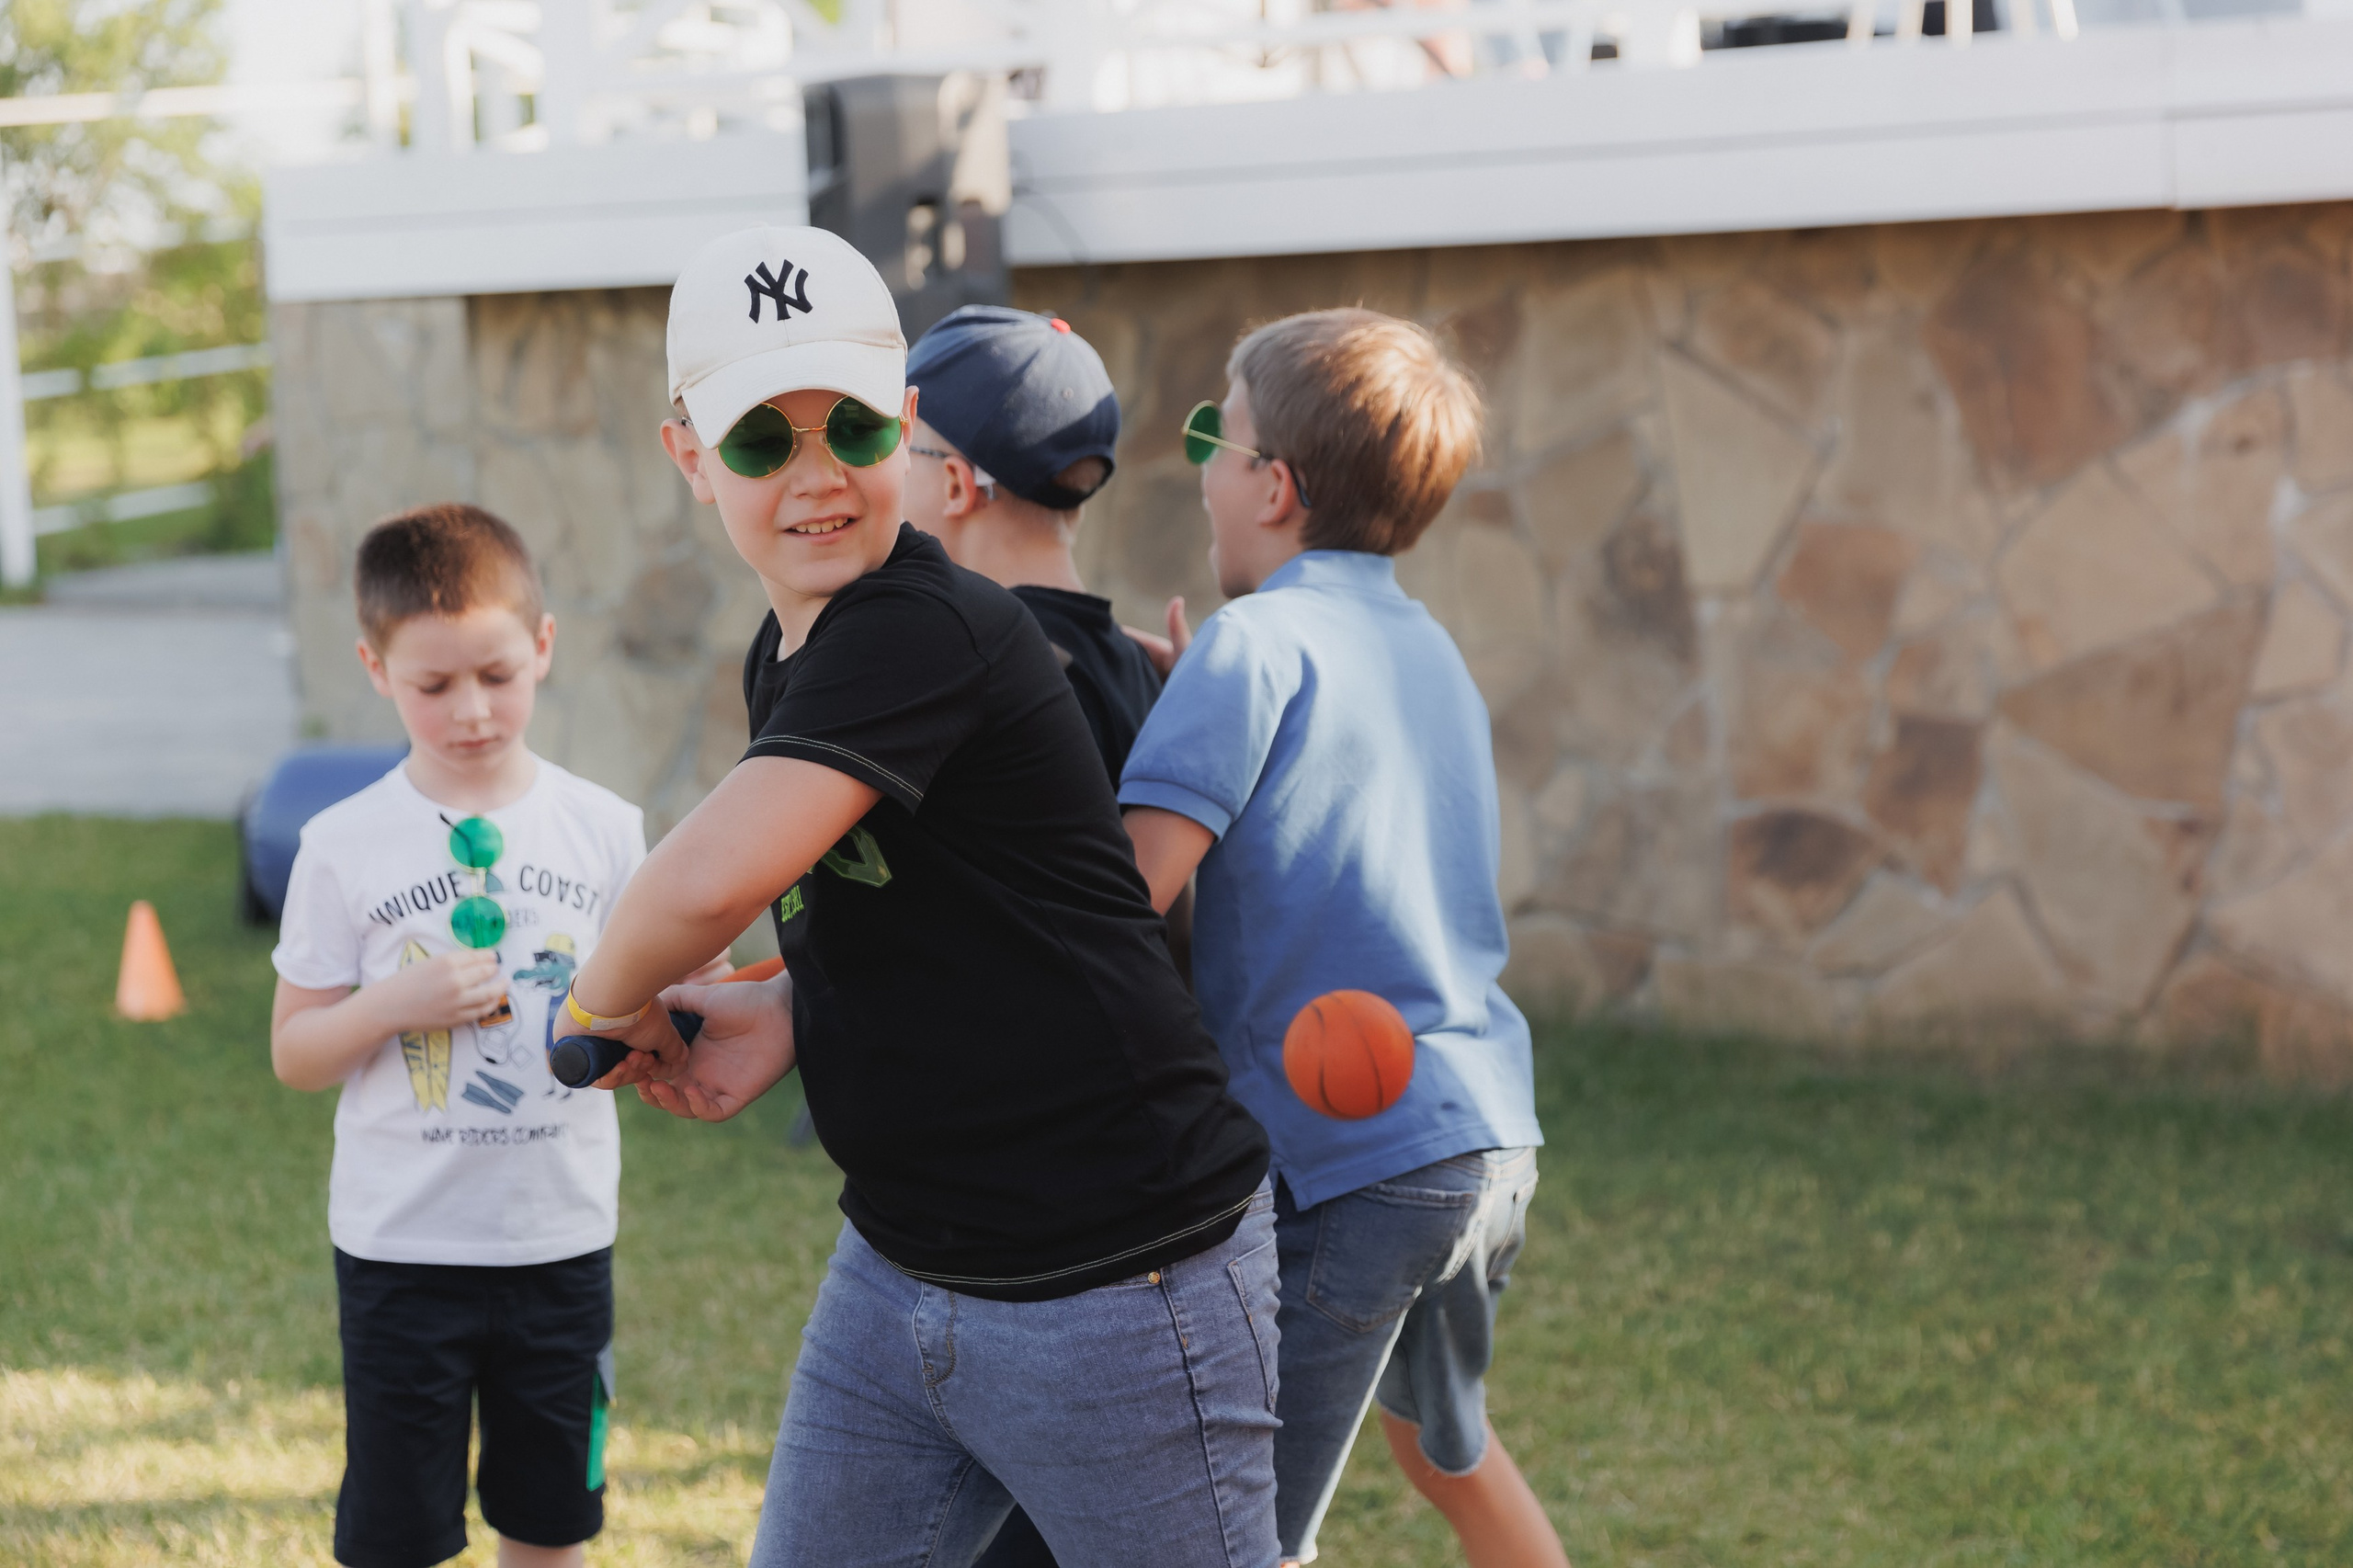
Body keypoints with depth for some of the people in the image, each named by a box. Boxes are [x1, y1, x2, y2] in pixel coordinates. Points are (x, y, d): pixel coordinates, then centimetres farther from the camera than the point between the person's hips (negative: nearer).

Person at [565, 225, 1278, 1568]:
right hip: (894, 1278, 9)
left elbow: (711, 880, -34)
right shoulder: (791, 653, 9)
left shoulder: (928, 630, -21)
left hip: (1116, 1294, -9)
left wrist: (608, 1000, -12)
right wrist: (786, 1016, 3)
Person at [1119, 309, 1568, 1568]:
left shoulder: (1257, 641, -10)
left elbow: (1131, 886, -21)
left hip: (1345, 1158, -9)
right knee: (1443, 1441, 31)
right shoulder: (1430, 649, 14)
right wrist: (1177, 693, 17)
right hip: (1489, 1135, 9)